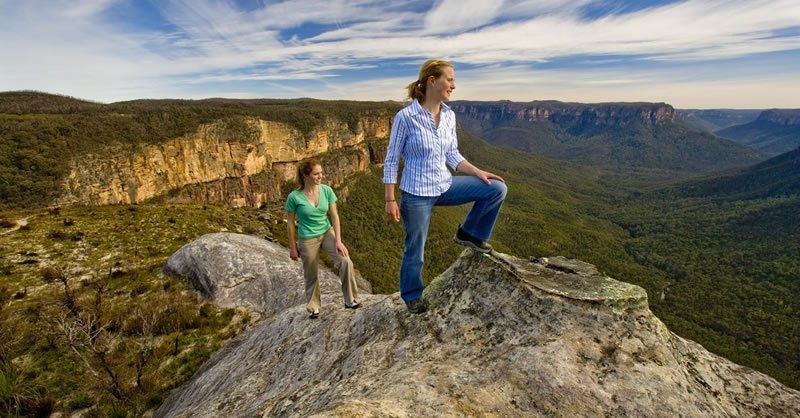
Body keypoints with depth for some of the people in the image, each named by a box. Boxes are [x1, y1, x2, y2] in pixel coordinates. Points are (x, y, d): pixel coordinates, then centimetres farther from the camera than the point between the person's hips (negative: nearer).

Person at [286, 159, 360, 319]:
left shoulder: (327, 190, -9)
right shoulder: (295, 196, -16)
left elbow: (334, 216, -5)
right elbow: (290, 223, -6)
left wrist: (338, 240, -11)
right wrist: (293, 247, -2)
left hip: (327, 233, 2)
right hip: (307, 239, -2)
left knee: (345, 261, -18)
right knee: (312, 276, 10)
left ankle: (350, 300, -1)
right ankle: (314, 307, 35)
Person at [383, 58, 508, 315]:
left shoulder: (449, 115, 2)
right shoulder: (405, 117, -15)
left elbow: (452, 155, 10)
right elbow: (391, 160, -10)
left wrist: (479, 173, -1)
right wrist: (390, 200, -12)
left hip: (445, 186, 6)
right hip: (417, 194, -5)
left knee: (497, 188, -3)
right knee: (415, 250, 9)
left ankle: (469, 233, 15)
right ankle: (412, 296, 36)